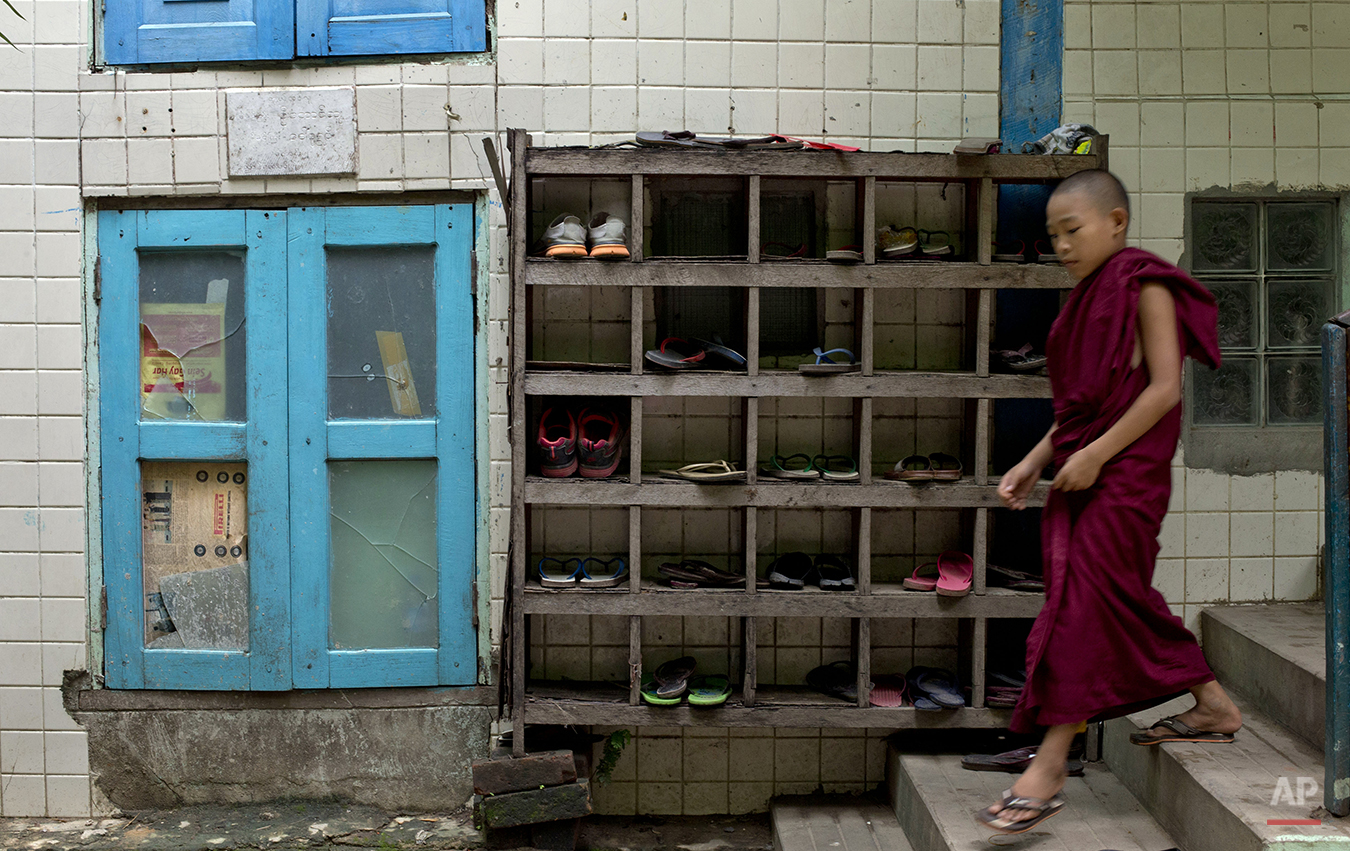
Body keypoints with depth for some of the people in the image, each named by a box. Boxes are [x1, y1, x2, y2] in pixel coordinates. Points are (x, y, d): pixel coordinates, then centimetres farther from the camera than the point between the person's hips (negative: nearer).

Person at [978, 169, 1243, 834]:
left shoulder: (1144, 283, -8)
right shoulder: (1089, 298, 16)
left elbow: (1165, 388, -15)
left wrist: (1095, 453, -19)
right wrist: (1034, 462, 10)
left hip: (1125, 472, -9)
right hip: (1085, 474, 9)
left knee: (1083, 601, -11)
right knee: (1125, 599, 14)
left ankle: (1048, 768, -9)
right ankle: (1213, 706, 31)